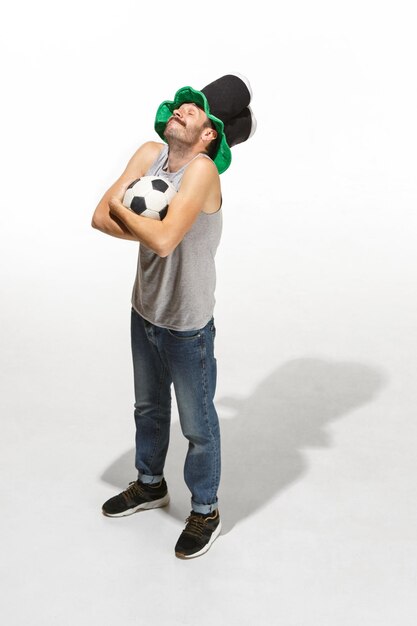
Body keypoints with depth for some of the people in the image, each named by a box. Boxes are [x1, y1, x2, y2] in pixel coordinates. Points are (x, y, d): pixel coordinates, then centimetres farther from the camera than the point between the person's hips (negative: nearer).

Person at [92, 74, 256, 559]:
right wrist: (147, 227, -23)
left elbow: (163, 240, -36)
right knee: (149, 408, 26)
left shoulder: (202, 170, -24)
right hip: (144, 312, 7)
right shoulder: (149, 155, -3)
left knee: (197, 425, 11)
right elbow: (100, 217, -7)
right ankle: (150, 484, 50)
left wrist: (122, 210, -18)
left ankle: (205, 512, 33)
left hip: (187, 325, -7)